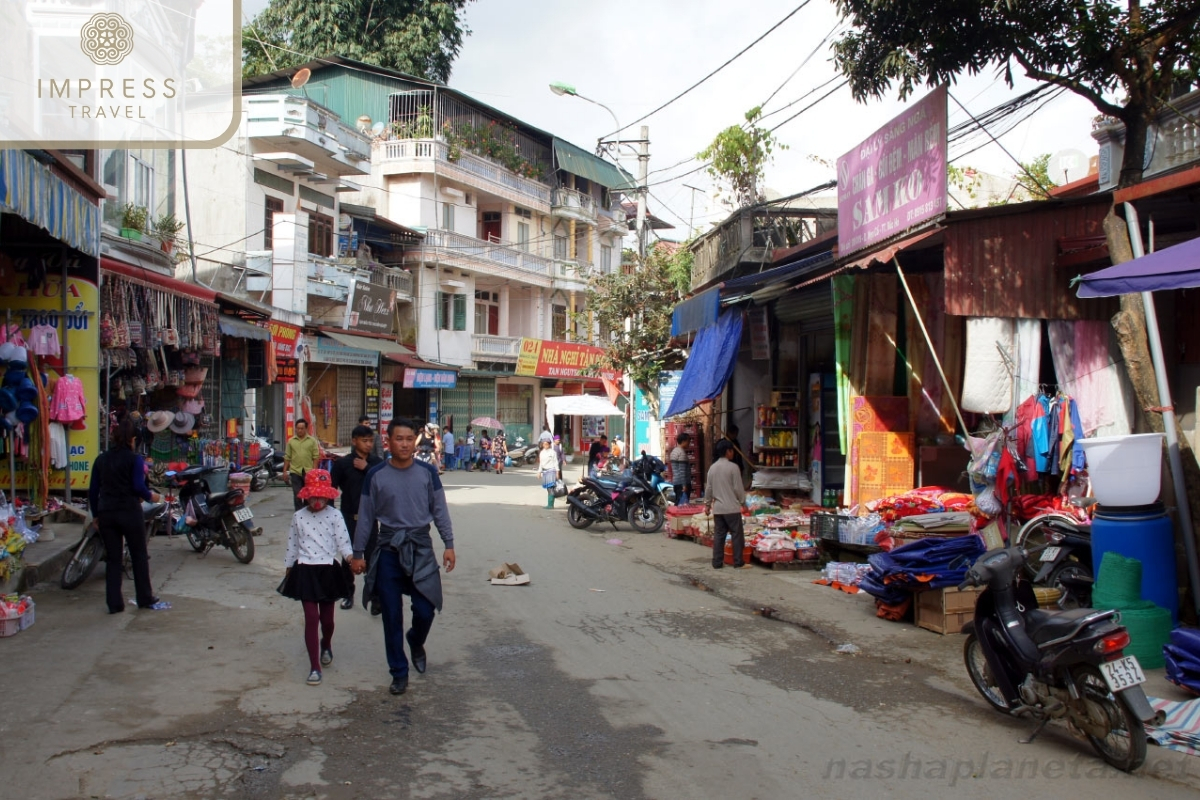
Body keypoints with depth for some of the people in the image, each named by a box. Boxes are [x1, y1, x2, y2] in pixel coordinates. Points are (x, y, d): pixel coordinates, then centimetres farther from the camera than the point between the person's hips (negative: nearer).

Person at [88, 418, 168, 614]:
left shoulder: (101, 459, 8)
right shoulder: (134, 459, -7)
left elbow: (93, 490, 9)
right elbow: (138, 487, -15)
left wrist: (96, 515, 16)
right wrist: (150, 497, 5)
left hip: (106, 513, 4)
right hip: (129, 512, -4)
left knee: (113, 559, 9)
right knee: (139, 557, 7)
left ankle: (114, 603, 9)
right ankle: (146, 600, 13)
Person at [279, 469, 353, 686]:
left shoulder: (335, 515, -5)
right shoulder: (298, 517, 1)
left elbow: (343, 541, -11)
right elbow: (292, 546, 8)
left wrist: (351, 557, -30)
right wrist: (288, 571, 13)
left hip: (328, 571, 0)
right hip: (305, 571, 0)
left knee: (327, 617, 12)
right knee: (311, 617, -5)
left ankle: (326, 645, 46)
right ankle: (314, 667, 2)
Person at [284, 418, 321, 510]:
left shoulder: (312, 441, 2)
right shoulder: (291, 441, 5)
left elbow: (316, 457, 0)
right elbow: (287, 457, 8)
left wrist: (314, 470, -7)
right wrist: (285, 470, 3)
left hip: (308, 472, 0)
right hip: (295, 472, 1)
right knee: (297, 495, 0)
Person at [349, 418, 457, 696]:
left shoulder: (427, 472, -2)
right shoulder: (376, 475, -3)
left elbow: (440, 511, 4)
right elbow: (366, 517, 3)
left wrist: (448, 544, -1)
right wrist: (358, 553, 3)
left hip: (421, 548, 0)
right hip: (389, 550, 0)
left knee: (425, 610, -2)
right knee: (392, 616, 5)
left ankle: (416, 642, 33)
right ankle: (399, 673, 19)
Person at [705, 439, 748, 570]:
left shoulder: (712, 468, 4)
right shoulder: (733, 467, -12)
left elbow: (709, 488, 8)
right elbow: (738, 488, -10)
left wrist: (707, 504, 17)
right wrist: (742, 500, 4)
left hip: (718, 508, 5)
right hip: (732, 507, -5)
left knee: (718, 535, 9)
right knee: (737, 535, 3)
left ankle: (717, 562, 11)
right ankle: (738, 563, 5)